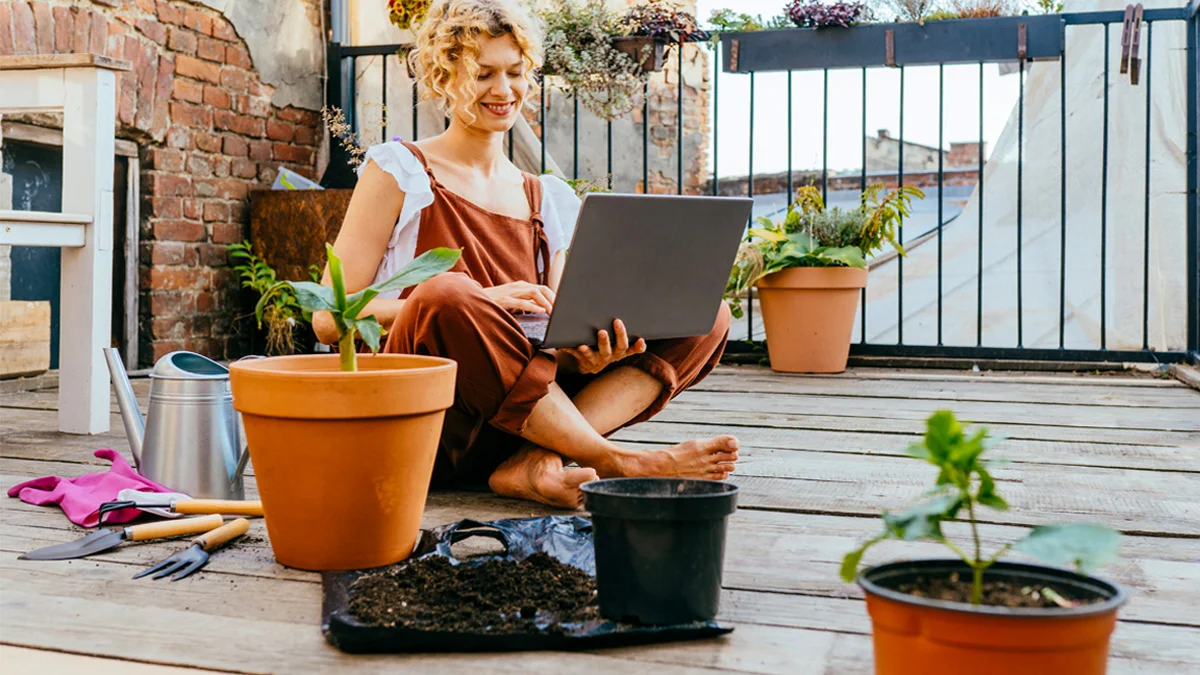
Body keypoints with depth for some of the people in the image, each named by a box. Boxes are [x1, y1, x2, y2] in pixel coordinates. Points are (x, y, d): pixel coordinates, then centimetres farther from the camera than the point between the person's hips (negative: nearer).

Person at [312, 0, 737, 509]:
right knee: (446, 295, -36)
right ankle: (618, 463, -24)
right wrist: (476, 304, -18)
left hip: (517, 420, 5)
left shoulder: (551, 201, 16)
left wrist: (585, 356, -13)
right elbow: (330, 319, -6)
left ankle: (536, 463, -27)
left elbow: (554, 335, 12)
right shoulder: (398, 171, 3)